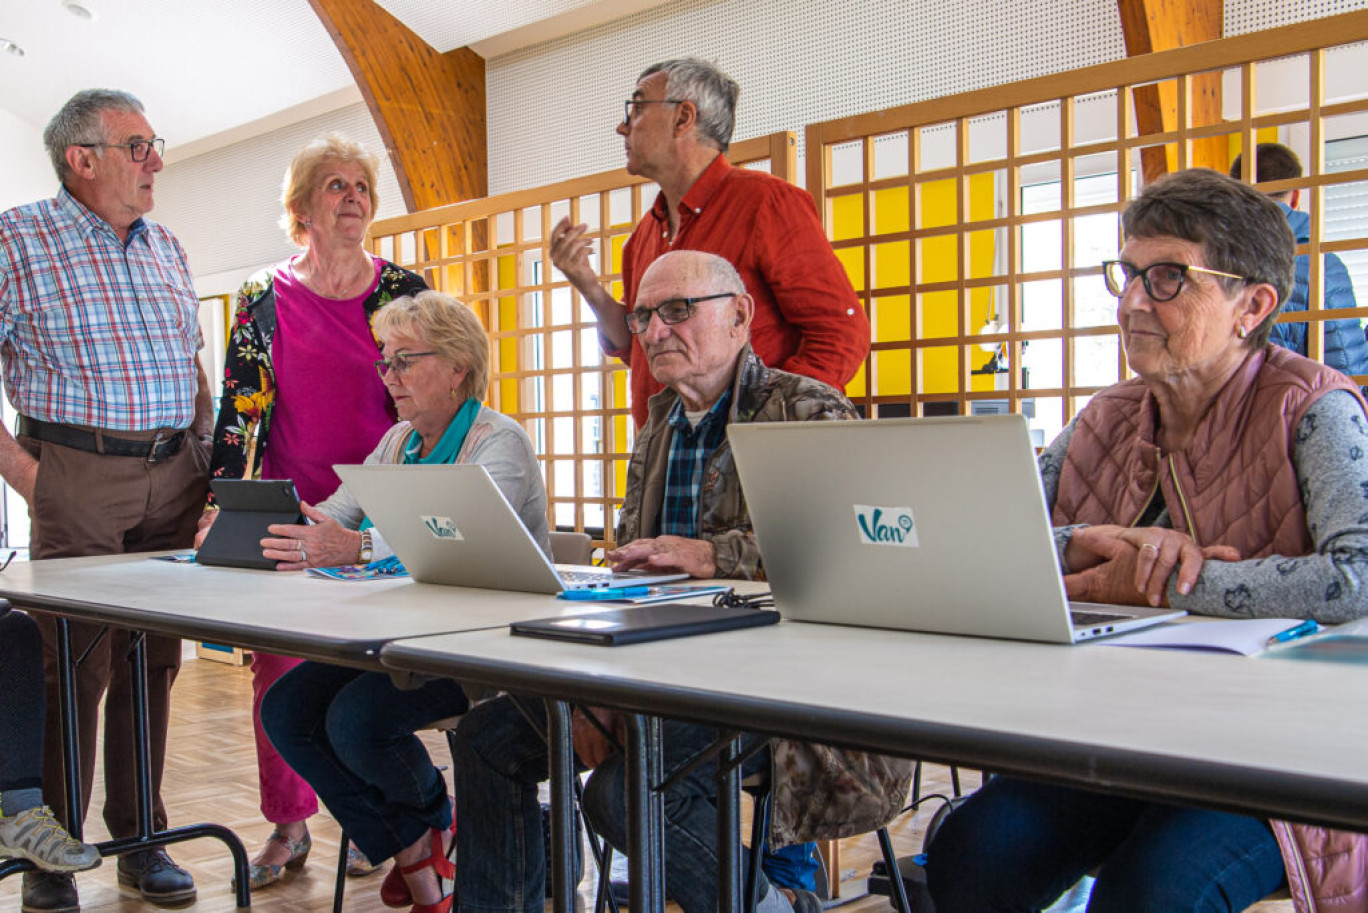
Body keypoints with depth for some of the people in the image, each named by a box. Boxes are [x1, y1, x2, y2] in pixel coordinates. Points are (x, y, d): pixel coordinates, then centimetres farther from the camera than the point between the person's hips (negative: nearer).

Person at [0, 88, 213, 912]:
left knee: (155, 661, 9)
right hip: (79, 477, -5)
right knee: (75, 666, -3)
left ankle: (141, 841, 22)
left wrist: (204, 460, 10)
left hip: (174, 476, 5)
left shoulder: (167, 248, 14)